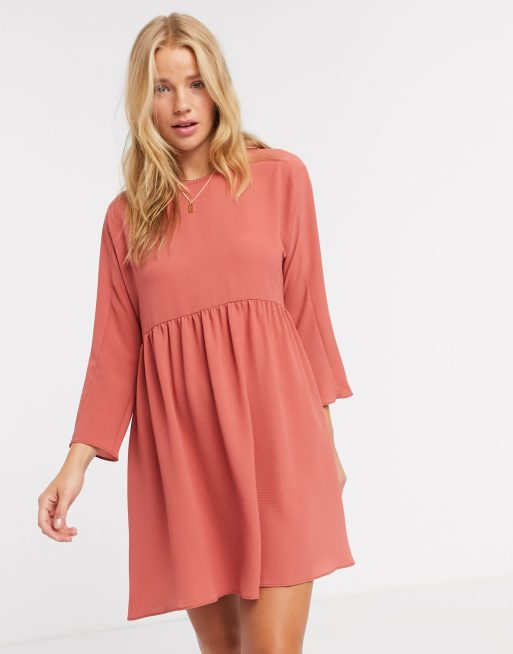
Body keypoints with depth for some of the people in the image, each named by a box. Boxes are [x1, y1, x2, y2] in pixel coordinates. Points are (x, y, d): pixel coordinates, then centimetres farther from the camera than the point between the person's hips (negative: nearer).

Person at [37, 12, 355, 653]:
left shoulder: (279, 176, 6)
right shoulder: (126, 215, 9)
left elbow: (306, 310, 8)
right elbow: (114, 346, 7)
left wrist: (325, 440, 9)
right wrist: (77, 462, -2)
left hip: (271, 430, -1)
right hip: (177, 438, 2)